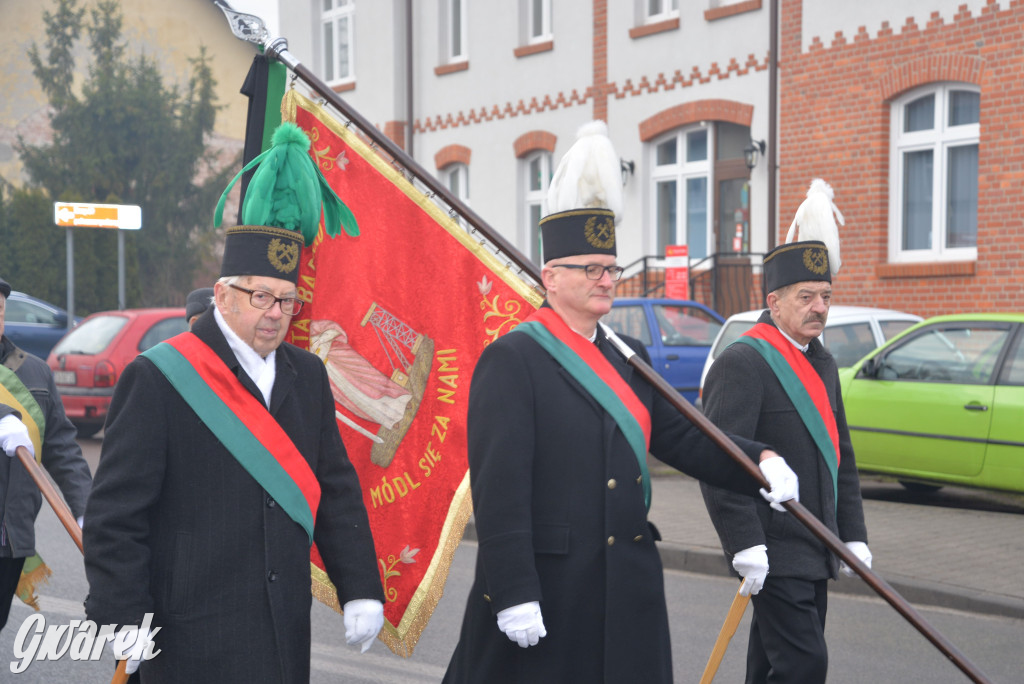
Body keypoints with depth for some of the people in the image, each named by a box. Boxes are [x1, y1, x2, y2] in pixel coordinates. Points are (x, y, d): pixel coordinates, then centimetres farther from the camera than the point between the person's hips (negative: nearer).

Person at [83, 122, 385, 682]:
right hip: (192, 637, -6)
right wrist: (125, 621, -12)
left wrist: (360, 590, 8)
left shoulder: (306, 375, 10)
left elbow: (336, 489, 13)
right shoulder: (157, 379, -8)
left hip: (286, 633, 6)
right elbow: (115, 514, -8)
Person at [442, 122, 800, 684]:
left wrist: (760, 461, -2)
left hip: (628, 590, 8)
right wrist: (514, 595, -21)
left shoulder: (627, 357, 13)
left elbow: (678, 435, 15)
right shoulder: (512, 360, -12)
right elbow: (499, 487, -17)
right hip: (547, 590, -7)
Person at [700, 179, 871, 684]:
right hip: (772, 554, -9)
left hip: (813, 552, 9)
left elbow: (841, 458, 20)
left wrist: (853, 535, 14)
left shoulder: (822, 365, 15)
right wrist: (745, 545, -24)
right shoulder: (742, 364, -14)